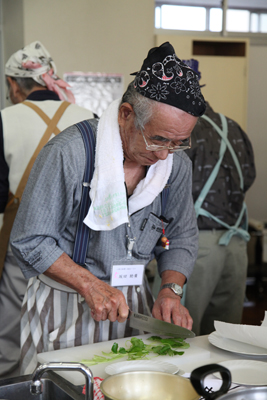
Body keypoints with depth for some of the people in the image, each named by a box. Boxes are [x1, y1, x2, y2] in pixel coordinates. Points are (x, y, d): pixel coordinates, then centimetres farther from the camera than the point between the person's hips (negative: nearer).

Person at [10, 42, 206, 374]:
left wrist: (171, 290, -9)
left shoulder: (177, 164, -2)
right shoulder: (69, 152, -20)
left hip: (133, 301, 5)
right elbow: (29, 241, -15)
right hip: (65, 305, -4)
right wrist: (91, 285, -21)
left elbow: (182, 238, 9)